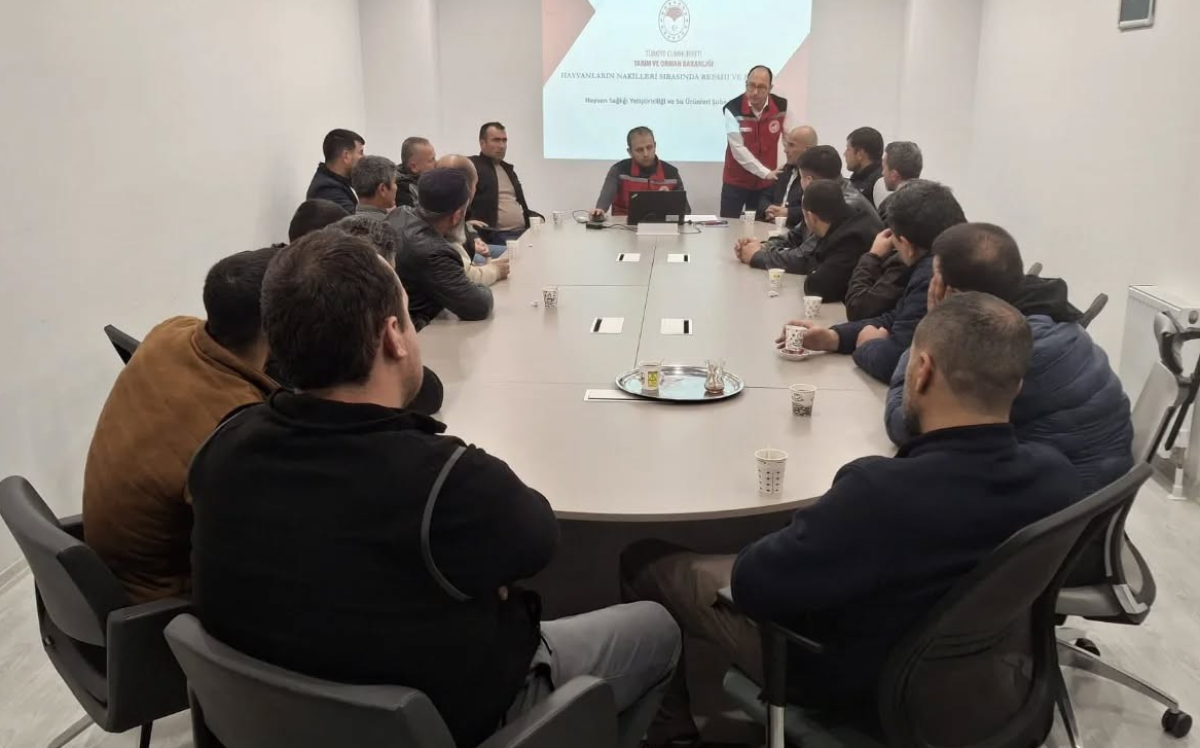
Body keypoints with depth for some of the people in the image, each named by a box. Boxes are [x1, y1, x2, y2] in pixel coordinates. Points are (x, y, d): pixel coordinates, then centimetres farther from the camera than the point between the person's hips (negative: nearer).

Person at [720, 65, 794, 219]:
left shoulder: (781, 106, -7)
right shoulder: (733, 109, -15)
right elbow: (738, 149, -19)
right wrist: (766, 173, -21)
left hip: (766, 183, 2)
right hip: (736, 181, -2)